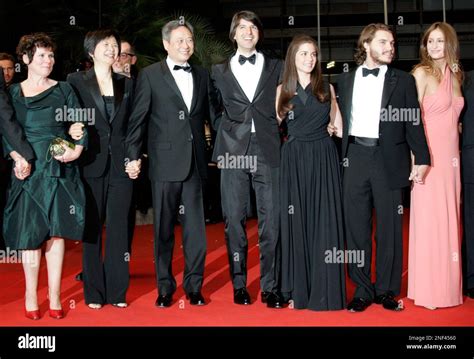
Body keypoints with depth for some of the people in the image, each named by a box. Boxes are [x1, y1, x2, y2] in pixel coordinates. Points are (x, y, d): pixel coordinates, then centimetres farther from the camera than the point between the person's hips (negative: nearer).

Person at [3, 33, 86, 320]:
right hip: (28, 170, 0)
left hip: (60, 169, 0)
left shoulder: (64, 90, 9)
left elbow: (80, 124, 3)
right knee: (30, 232, 2)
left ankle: (55, 296, 7)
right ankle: (31, 295, 13)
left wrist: (77, 150, -14)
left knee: (56, 231, 0)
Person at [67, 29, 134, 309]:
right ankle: (94, 292, 14)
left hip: (121, 165, 2)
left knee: (119, 228, 4)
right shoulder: (76, 81, 3)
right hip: (91, 164, -2)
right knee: (92, 228, 4)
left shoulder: (127, 84, 12)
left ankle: (117, 291, 13)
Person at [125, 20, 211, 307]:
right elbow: (138, 119, -1)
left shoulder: (202, 75, 12)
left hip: (195, 162, 3)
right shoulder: (150, 75, 1)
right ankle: (165, 287, 19)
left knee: (196, 227, 5)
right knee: (164, 228, 7)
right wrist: (133, 156, -5)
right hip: (165, 162, -3)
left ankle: (194, 286, 19)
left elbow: (210, 114, 16)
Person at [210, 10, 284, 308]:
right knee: (235, 221, 3)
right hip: (233, 152, 1)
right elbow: (216, 113, 15)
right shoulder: (220, 71, 13)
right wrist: (224, 142, 6)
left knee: (271, 222, -2)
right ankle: (239, 285, 14)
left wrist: (275, 135, 3)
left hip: (267, 151, -1)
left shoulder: (276, 68, 12)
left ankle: (270, 287, 6)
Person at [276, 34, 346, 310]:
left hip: (324, 159, 0)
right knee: (296, 223, 4)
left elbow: (338, 123, 12)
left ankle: (325, 291, 6)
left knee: (325, 222, -1)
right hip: (294, 160, 0)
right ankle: (299, 290, 13)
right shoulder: (283, 90, 7)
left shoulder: (327, 88, 9)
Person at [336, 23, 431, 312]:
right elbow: (342, 121, 10)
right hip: (355, 157, 1)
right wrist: (339, 157, 4)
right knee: (357, 226, 4)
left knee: (390, 228, 4)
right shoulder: (346, 80, 12)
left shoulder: (403, 80, 7)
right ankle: (363, 290, 14)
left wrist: (422, 159, -3)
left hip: (389, 159, -1)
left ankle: (387, 290, 15)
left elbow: (414, 123, 4)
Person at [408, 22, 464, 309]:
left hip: (451, 156, 6)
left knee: (450, 219, 10)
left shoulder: (456, 75, 14)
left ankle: (448, 284, 20)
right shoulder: (422, 73, -5)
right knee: (429, 221, -3)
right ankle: (428, 289, 7)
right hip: (429, 155, -6)